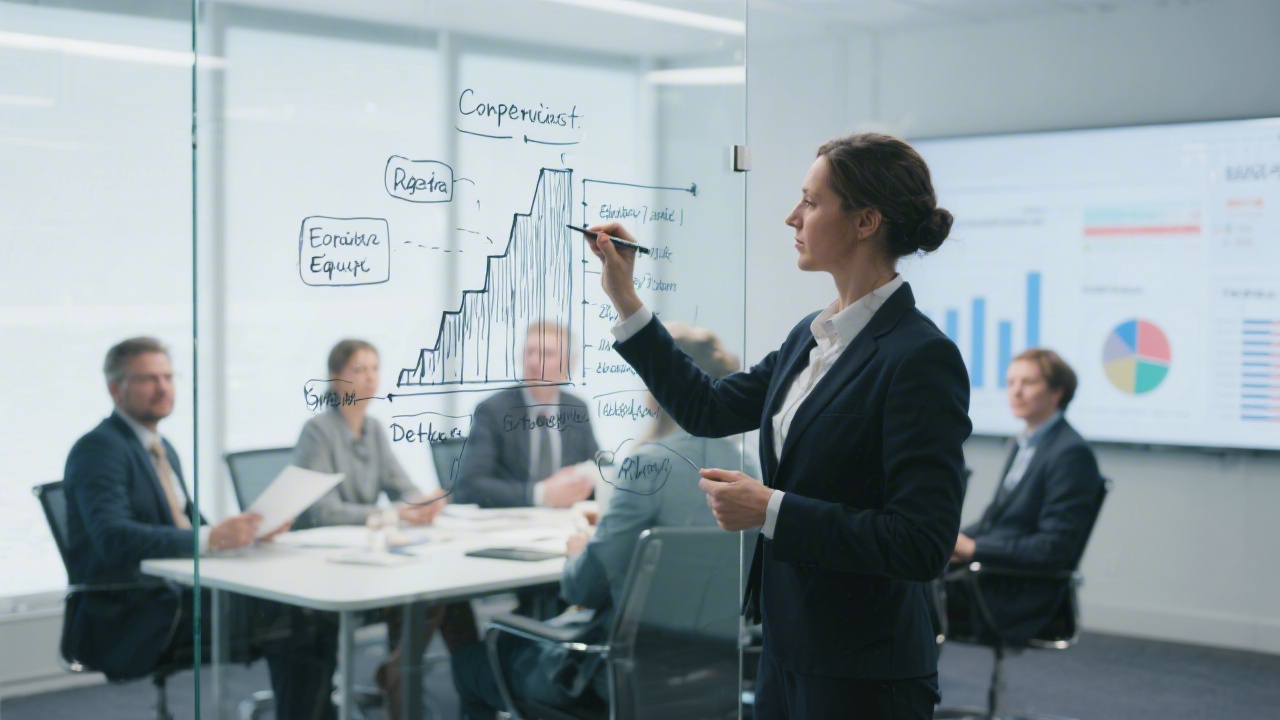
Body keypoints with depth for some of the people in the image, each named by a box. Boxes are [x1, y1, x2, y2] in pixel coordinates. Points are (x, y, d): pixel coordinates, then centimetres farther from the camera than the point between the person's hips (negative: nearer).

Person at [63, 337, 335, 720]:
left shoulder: (162, 448, 18)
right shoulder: (98, 448, -11)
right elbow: (114, 537, -25)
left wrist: (247, 529, -4)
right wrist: (210, 538, -34)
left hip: (174, 598, 8)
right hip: (124, 617, -8)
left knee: (296, 616, -13)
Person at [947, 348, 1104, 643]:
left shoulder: (1071, 453, -12)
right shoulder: (1024, 443, 16)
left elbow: (1055, 547, -17)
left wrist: (973, 548, -18)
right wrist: (955, 541, 3)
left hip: (1024, 594, -8)